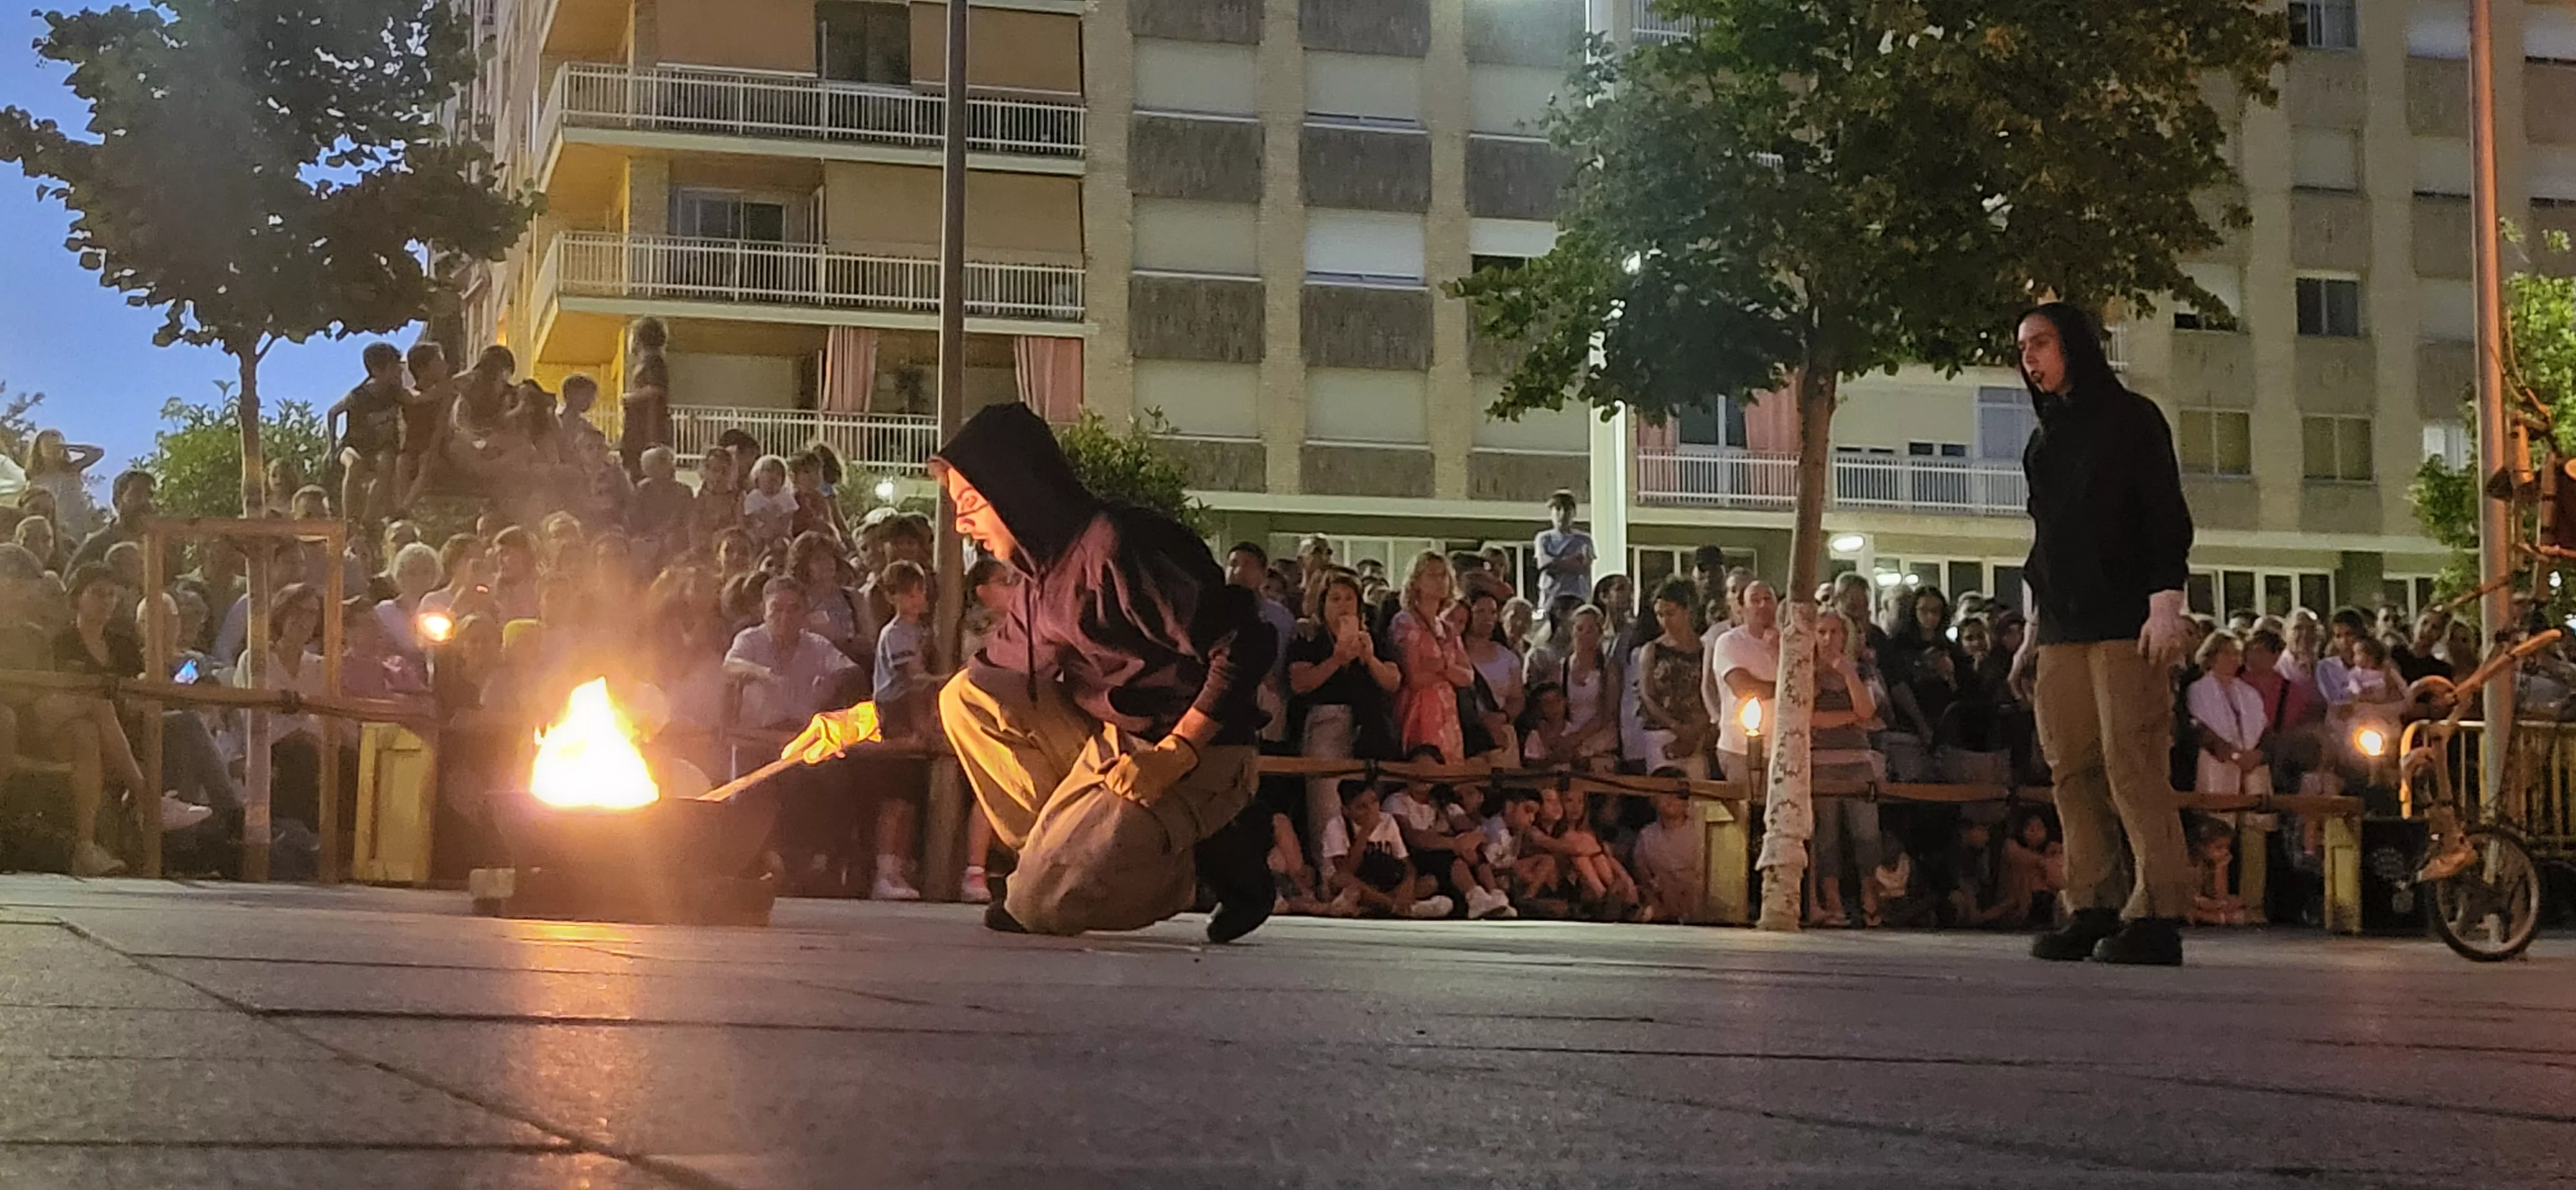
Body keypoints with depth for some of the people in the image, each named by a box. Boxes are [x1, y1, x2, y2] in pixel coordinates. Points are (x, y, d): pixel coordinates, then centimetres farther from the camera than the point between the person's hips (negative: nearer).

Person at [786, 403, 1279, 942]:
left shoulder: (1117, 545, -19)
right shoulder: (1045, 573, 10)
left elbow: (1244, 648, -23)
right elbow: (986, 679, 20)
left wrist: (1174, 754, -25)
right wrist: (861, 722, 14)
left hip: (1195, 754, -9)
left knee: (1038, 905, -17)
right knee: (968, 697, -1)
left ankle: (1221, 854, 0)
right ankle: (1074, 846, 2)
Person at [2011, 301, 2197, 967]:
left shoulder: (2130, 419, 3)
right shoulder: (2044, 444, 21)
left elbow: (2167, 517, -4)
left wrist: (2165, 605, -15)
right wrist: (2035, 631, 20)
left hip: (2125, 624, -7)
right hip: (2062, 630, 7)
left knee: (2132, 765, -13)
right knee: (2072, 769, 0)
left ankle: (2157, 915, -13)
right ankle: (2093, 909, 3)